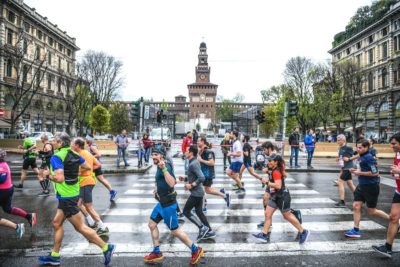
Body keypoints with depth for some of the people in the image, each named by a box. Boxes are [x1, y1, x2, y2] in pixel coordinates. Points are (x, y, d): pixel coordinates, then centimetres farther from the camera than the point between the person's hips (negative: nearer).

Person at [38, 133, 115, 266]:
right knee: (57, 223, 18)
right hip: (72, 194, 9)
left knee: (80, 227, -1)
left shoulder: (56, 157, -19)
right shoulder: (74, 154, 4)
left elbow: (59, 178, -30)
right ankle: (54, 256, 29)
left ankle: (106, 247, 4)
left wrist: (49, 176, -10)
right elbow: (88, 167, 11)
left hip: (66, 197, -9)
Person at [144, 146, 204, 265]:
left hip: (168, 203, -10)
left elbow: (172, 183, -37)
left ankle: (196, 250, 15)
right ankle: (156, 253, 28)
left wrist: (164, 169, -42)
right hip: (162, 202, 10)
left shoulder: (165, 166, -21)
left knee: (174, 230, 0)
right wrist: (158, 189, 18)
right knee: (152, 224, 14)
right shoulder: (160, 167, 9)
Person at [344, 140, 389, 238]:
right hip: (362, 185, 8)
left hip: (371, 186, -8)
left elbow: (375, 173, -23)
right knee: (356, 206, 4)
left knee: (371, 211, 6)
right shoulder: (361, 157, 7)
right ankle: (356, 230, 11)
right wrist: (355, 170, 3)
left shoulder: (369, 158, -19)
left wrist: (360, 173, -19)